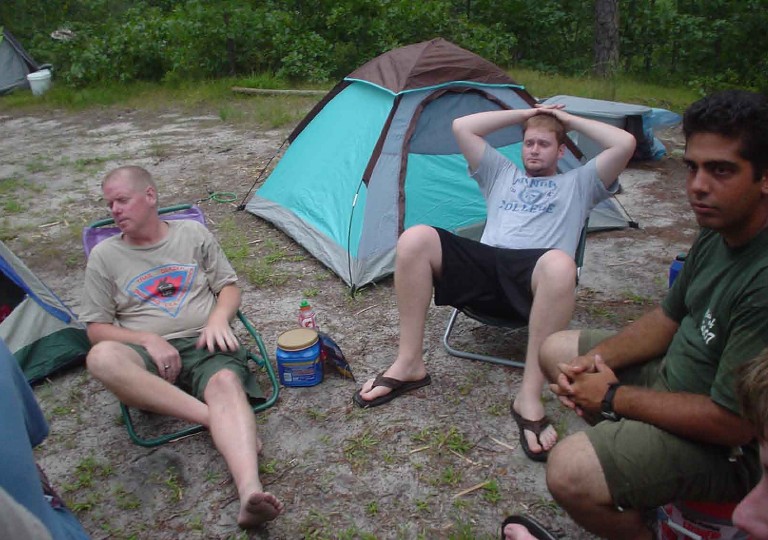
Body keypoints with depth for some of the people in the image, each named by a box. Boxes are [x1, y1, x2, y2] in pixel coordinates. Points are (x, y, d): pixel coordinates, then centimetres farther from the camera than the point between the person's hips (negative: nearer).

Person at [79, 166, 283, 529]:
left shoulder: (193, 233, 12)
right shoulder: (104, 256, 11)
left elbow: (229, 287, 14)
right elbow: (97, 329, 8)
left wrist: (218, 319, -9)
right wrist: (149, 340, -10)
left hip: (205, 344, 0)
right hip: (151, 356, 1)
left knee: (226, 382, -35)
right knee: (102, 357, -34)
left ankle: (249, 492, -56)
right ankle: (214, 417, -34)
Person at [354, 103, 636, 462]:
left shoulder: (579, 183, 27)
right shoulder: (501, 173, 34)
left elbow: (625, 143, 13)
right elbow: (461, 127, 28)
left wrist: (571, 120, 23)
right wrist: (523, 114, 30)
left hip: (533, 278, -2)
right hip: (486, 265, 3)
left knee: (560, 265, -42)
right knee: (415, 238, -23)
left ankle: (529, 398, -32)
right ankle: (409, 365, -17)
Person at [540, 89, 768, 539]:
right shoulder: (717, 236, -3)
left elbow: (732, 422, -29)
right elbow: (667, 320, 9)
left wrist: (614, 398, -18)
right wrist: (596, 360, -8)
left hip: (728, 447, -9)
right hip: (674, 379, 9)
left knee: (572, 473, -30)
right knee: (557, 348, 14)